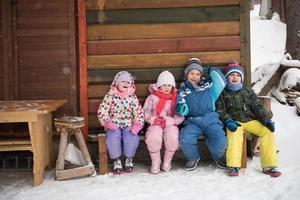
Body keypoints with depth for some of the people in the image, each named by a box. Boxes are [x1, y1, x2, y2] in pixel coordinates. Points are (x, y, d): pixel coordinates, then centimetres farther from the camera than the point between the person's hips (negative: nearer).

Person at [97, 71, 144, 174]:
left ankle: (129, 159, -4)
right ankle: (117, 160, -10)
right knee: (112, 137, -33)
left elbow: (139, 113, 6)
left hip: (128, 125, 1)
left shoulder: (132, 98, 9)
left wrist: (137, 124, -11)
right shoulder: (109, 96, 4)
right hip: (114, 125, -1)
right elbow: (102, 111, 0)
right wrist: (107, 122, -15)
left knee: (132, 137, -30)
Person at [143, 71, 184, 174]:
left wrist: (168, 121, -14)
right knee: (153, 137, -34)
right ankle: (155, 162, -8)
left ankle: (167, 161, -6)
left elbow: (180, 116, 3)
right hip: (155, 124, 0)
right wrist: (153, 119, -13)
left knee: (172, 137, -34)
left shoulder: (177, 98, 11)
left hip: (170, 124, 0)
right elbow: (145, 112, 7)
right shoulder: (152, 97, 12)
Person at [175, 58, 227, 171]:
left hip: (210, 119, 0)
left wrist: (212, 71, 11)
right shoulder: (183, 91, 20)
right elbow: (182, 107, 8)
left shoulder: (208, 86, 19)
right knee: (185, 139, -29)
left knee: (220, 142, -25)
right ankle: (193, 158, 5)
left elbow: (222, 82, 5)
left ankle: (219, 157, 13)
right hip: (192, 121, 0)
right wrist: (180, 109, -16)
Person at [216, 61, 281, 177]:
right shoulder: (223, 93, 14)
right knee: (235, 134, -37)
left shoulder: (248, 92, 22)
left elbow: (257, 107, 13)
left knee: (267, 131, -23)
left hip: (250, 120, 3)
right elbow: (220, 110, 2)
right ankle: (233, 166, -35)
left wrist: (265, 119, -5)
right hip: (234, 122, -3)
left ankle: (269, 166, -20)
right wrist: (228, 121, -18)